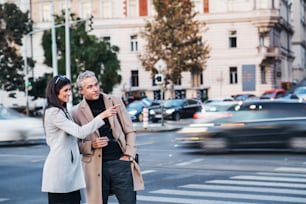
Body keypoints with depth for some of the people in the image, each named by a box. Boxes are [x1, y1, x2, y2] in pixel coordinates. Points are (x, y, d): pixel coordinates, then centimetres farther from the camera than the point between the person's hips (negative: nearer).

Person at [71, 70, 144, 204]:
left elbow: (130, 131, 10)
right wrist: (91, 145, -11)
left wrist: (128, 155, -1)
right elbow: (76, 144, 7)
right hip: (96, 168, -1)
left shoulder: (115, 101, 7)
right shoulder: (77, 112, 3)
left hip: (120, 162, 1)